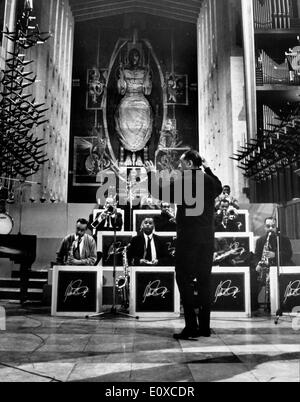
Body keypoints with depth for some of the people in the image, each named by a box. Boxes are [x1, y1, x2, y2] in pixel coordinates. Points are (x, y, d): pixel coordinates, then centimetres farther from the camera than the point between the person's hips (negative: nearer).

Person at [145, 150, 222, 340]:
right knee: (204, 280, 10)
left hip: (188, 238, -6)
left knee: (185, 280, 0)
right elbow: (219, 187, 31)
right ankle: (205, 326, 16)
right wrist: (208, 169, 33)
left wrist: (151, 173, 10)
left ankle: (191, 326, -4)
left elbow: (160, 193, -4)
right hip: (208, 238, 6)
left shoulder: (183, 181, -9)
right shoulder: (210, 180, 8)